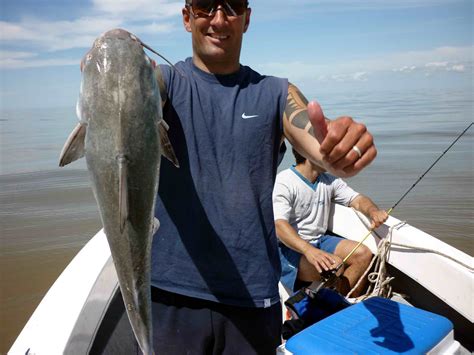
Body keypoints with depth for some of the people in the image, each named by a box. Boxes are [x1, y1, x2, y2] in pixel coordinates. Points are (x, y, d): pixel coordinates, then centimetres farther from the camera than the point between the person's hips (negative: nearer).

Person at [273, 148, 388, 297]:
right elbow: (279, 225, -27)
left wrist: (373, 211, -20)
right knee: (334, 264, -29)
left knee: (363, 254, -10)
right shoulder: (283, 183, -15)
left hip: (320, 240, 8)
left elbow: (357, 200, 6)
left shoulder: (330, 181, 10)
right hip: (290, 246, -7)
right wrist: (308, 250, -44)